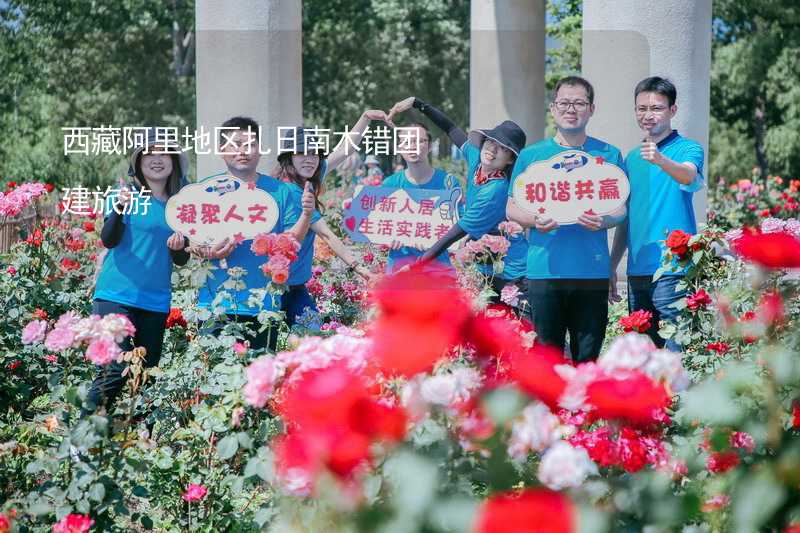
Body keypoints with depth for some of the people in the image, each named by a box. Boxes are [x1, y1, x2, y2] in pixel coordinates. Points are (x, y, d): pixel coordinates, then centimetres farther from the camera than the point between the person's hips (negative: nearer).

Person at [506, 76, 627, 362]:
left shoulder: (608, 155, 10)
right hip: (544, 270, 0)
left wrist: (604, 221, -14)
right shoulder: (531, 155, 10)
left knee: (587, 357, 2)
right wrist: (534, 221, -11)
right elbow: (512, 207, 10)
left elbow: (622, 209, 9)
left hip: (593, 272, 0)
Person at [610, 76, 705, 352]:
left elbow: (689, 177, -26)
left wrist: (661, 160, -46)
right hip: (636, 272, 7)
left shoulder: (687, 149, -2)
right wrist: (611, 267, 18)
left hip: (673, 270, -7)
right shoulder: (632, 158, 17)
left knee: (676, 351, -10)